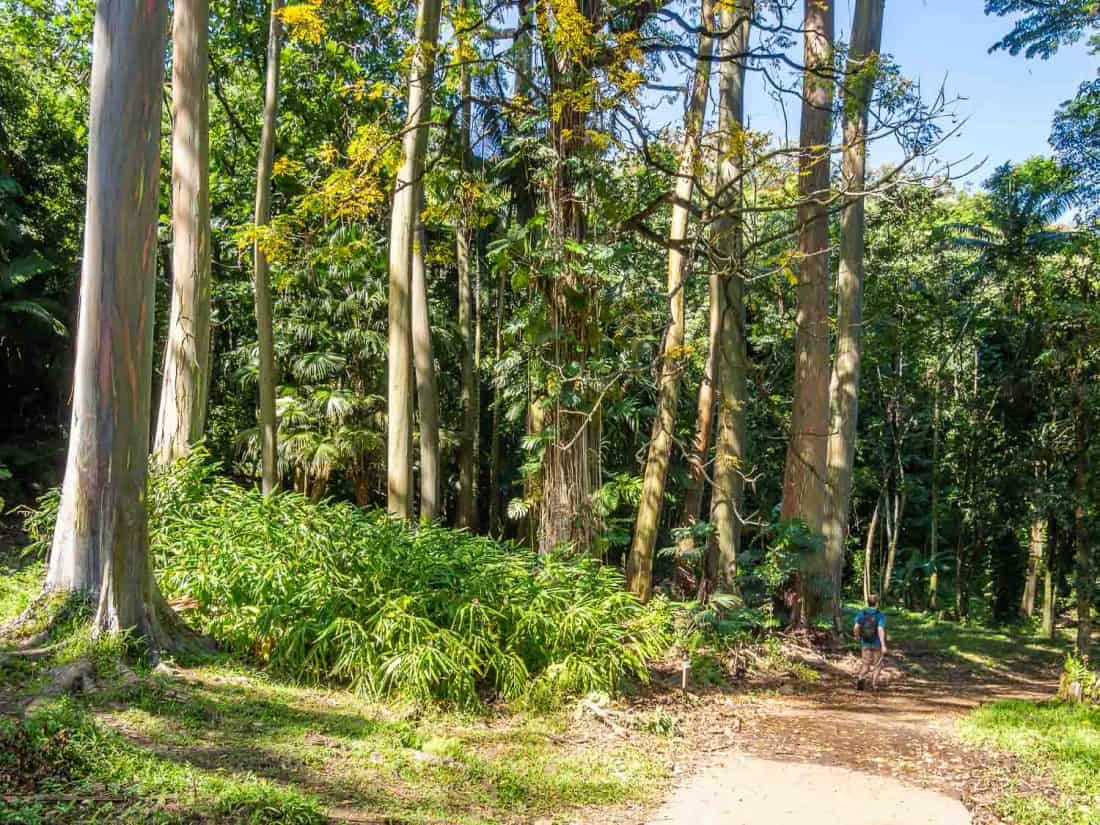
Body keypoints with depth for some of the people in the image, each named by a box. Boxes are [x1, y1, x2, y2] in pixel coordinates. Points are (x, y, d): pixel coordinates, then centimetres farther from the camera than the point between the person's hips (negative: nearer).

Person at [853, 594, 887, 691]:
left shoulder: (861, 613, -4)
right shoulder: (880, 615, -13)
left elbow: (856, 628, -9)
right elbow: (880, 630, -24)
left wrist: (857, 636, 12)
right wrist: (883, 645, -26)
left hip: (865, 643, 2)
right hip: (877, 644, -2)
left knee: (866, 665, 8)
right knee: (877, 665, 16)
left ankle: (860, 678, -19)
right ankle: (874, 685, 14)